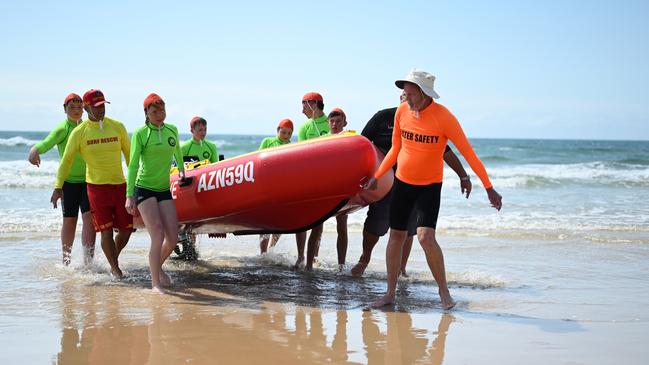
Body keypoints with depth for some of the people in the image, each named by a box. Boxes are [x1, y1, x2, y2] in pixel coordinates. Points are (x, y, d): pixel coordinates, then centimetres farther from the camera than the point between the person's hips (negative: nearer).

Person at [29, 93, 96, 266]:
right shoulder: (62, 129, -6)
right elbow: (47, 143, -25)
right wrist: (34, 150, -45)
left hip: (88, 180, 3)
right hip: (68, 180, -3)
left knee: (89, 217, -9)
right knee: (69, 220, 5)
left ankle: (88, 261, -10)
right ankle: (66, 260, 21)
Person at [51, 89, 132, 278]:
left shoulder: (117, 127, 5)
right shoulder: (79, 132, -2)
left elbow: (129, 155, 13)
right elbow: (66, 160, 1)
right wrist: (58, 187, -8)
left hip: (120, 184, 3)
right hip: (96, 186, -3)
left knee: (126, 229, 2)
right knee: (106, 230, -4)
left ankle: (113, 260, 28)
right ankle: (115, 269, 11)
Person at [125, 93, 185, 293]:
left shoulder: (172, 130, 7)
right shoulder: (140, 133, -7)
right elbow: (133, 165, -10)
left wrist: (181, 168, 35)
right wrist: (129, 196, -15)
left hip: (164, 190, 5)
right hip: (144, 189, -5)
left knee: (173, 237, -1)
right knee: (158, 236, -16)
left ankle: (158, 266, 29)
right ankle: (155, 284, -9)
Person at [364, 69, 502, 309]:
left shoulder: (443, 117, -18)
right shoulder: (401, 112, -4)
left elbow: (468, 153, -15)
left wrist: (489, 188, -15)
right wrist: (376, 177, 14)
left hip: (430, 186, -4)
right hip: (402, 182, 5)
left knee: (426, 237, -18)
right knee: (396, 236, 6)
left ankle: (444, 291, -2)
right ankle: (390, 293, 16)